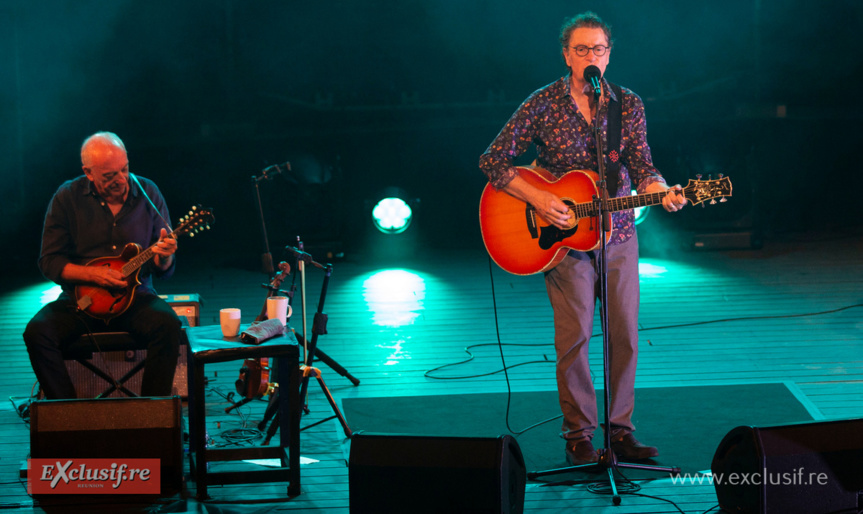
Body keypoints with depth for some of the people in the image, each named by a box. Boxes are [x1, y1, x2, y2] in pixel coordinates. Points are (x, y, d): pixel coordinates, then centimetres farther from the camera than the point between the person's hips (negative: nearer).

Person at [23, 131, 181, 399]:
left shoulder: (148, 194, 1)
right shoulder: (68, 197, -2)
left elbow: (164, 269, 4)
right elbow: (50, 262, -1)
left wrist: (163, 257, -21)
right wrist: (91, 274, -18)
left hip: (135, 297, 0)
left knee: (168, 325, -30)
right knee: (38, 331, -27)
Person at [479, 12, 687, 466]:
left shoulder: (628, 105, 4)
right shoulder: (543, 105, -6)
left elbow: (641, 166, 0)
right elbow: (493, 161, -6)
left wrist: (662, 191, -22)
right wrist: (538, 199, -17)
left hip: (617, 233, 3)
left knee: (625, 335, 4)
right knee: (574, 336, -4)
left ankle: (619, 429, 16)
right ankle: (579, 436, 6)